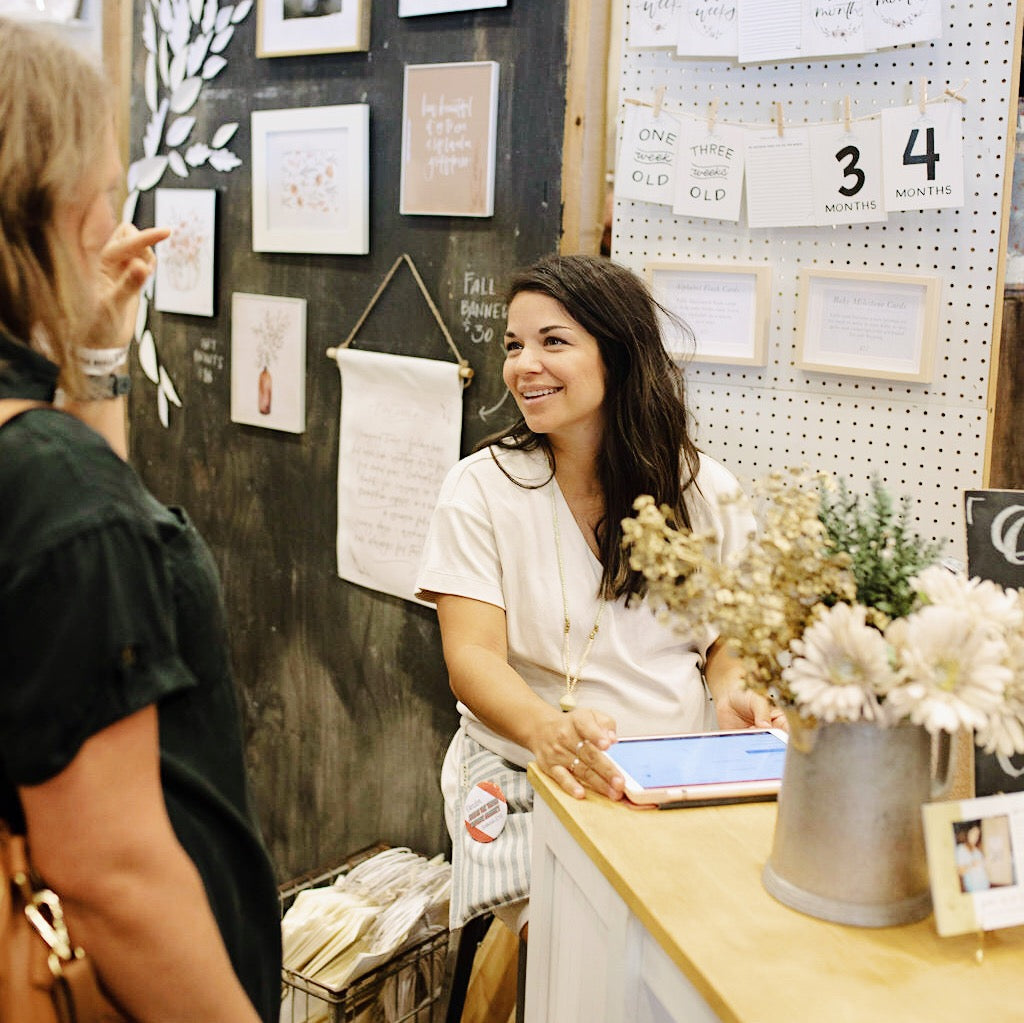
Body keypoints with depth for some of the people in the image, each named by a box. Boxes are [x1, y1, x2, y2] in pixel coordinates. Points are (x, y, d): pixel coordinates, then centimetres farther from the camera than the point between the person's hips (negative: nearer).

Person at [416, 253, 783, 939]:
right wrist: (549, 729, -31)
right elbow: (473, 657, -10)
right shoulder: (482, 488, -2)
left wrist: (732, 692, -11)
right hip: (528, 775, -2)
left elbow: (731, 634, 13)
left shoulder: (705, 490, 5)